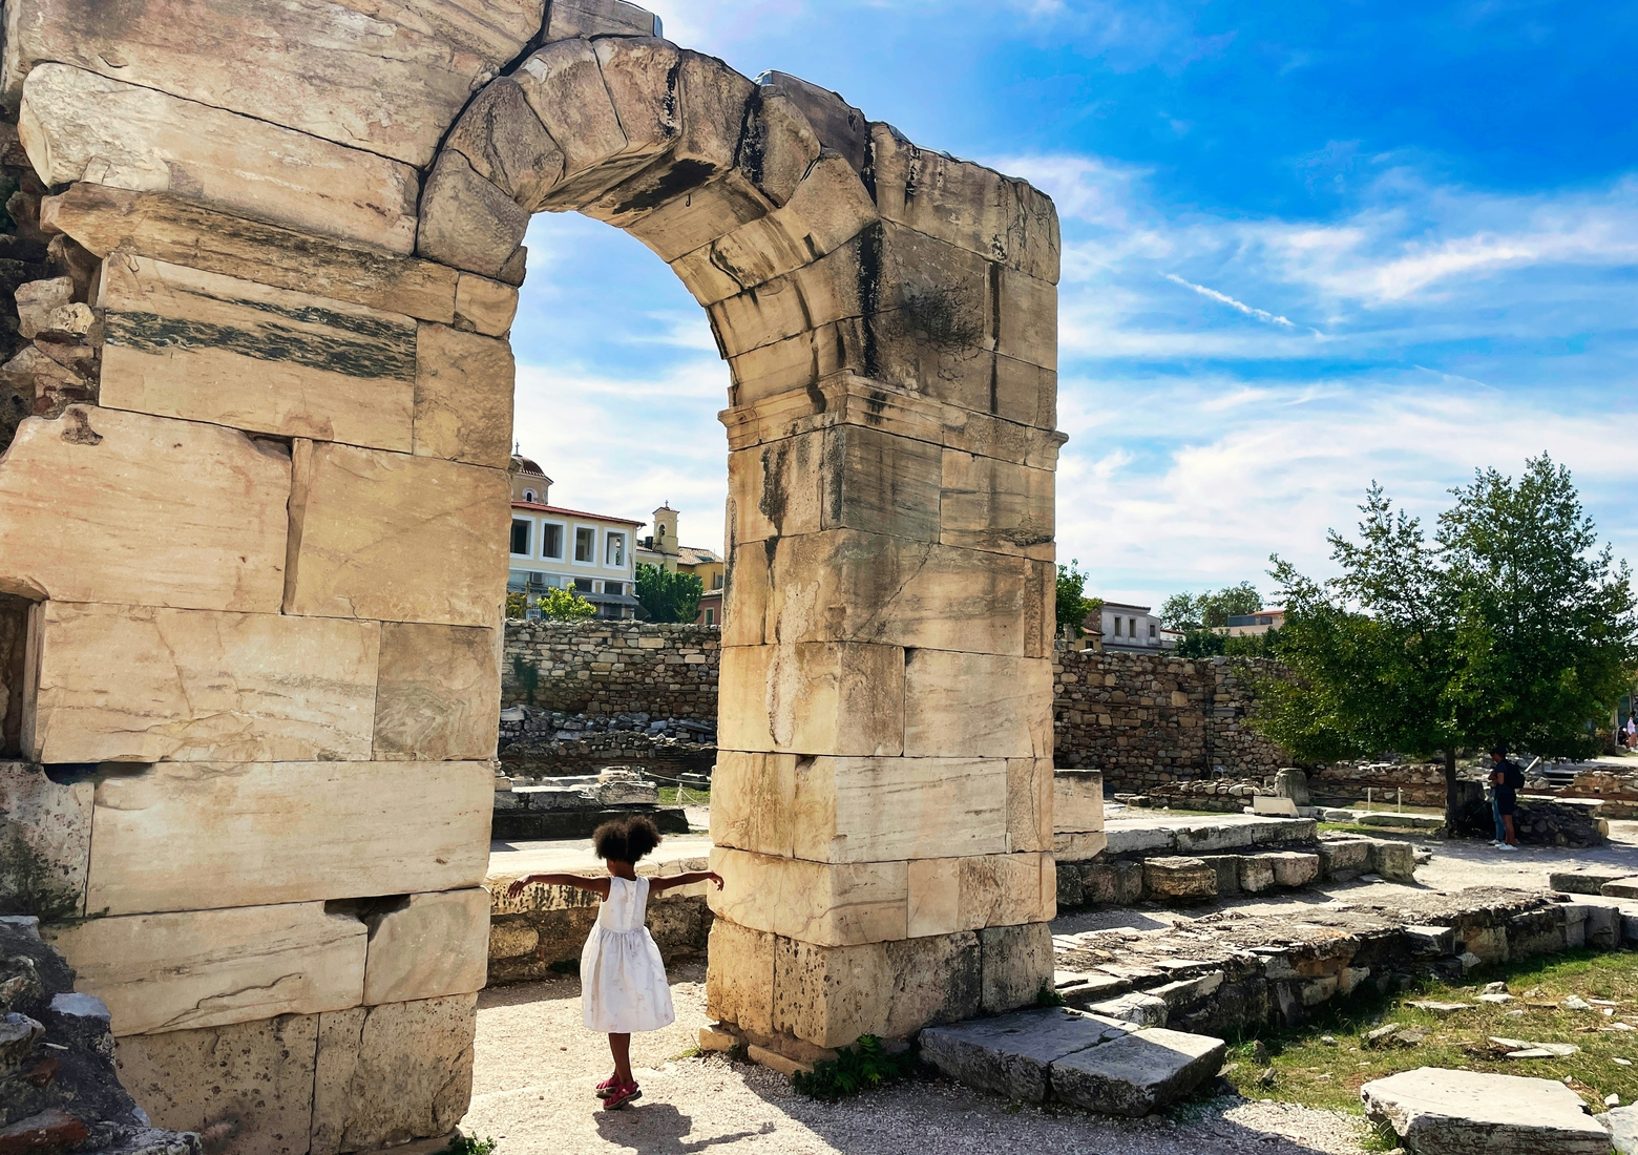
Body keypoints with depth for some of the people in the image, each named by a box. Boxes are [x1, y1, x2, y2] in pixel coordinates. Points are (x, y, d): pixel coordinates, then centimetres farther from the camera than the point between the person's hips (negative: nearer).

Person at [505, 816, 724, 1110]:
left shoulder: (609, 885, -21)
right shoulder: (646, 885, -6)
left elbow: (568, 880, -30)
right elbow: (682, 878, 7)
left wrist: (530, 877, -31)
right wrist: (709, 874, 23)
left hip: (611, 954, -6)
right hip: (637, 951, 6)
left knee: (615, 1019, 2)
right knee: (624, 1017, 18)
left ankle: (627, 1084, 3)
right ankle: (619, 1075, 29)